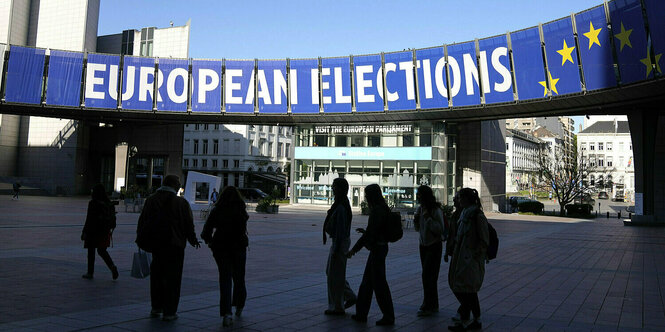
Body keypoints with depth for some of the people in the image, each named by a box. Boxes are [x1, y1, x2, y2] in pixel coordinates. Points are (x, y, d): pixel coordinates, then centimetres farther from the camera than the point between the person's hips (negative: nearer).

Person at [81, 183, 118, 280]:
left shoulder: (93, 203, -13)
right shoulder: (108, 203, 4)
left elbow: (89, 219, -15)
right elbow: (113, 217, 8)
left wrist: (84, 232, -10)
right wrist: (111, 228, 18)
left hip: (93, 231, -5)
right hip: (105, 231, 6)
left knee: (91, 251, 8)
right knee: (102, 251, 14)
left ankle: (90, 273, 16)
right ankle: (112, 266, -7)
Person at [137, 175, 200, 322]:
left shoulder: (150, 200, 4)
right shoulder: (181, 202, -8)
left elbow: (142, 222, 8)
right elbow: (188, 225, -5)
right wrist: (193, 240, 9)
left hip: (155, 244, 4)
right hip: (175, 245, -4)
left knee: (156, 276, 17)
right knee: (172, 278, 2)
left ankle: (156, 307, 24)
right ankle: (169, 312, 3)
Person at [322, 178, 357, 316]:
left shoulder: (341, 208, -21)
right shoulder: (341, 204, 10)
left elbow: (340, 229, -23)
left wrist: (336, 250, -22)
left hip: (340, 242, -10)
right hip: (339, 241, 10)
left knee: (335, 275, 0)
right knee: (330, 272, 18)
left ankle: (337, 307, 11)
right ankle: (350, 297, 23)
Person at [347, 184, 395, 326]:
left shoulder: (377, 210, -19)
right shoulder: (382, 208, 11)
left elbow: (370, 233, -22)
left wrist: (354, 249, -17)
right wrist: (365, 231, 22)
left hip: (377, 249, -10)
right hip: (379, 247, 10)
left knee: (379, 282, -2)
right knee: (367, 281, 15)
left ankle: (389, 317, 7)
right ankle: (361, 313, 24)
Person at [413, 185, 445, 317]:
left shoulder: (436, 210, -16)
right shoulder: (419, 209, 6)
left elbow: (440, 229, -21)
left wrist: (428, 218, -26)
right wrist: (416, 220, -6)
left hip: (434, 246, -7)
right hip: (423, 245, 7)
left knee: (428, 275, -9)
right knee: (428, 275, 11)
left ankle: (428, 307, -2)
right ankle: (433, 305, 21)